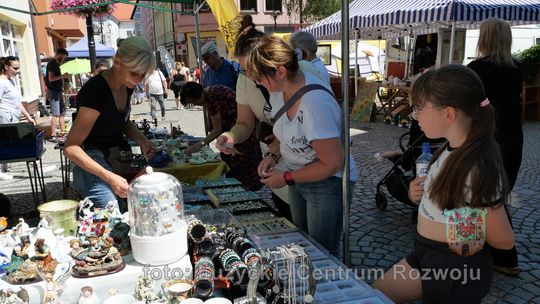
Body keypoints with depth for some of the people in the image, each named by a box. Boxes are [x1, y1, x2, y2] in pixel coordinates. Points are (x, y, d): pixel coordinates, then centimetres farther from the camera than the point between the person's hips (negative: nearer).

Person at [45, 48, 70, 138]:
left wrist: (64, 76, 13)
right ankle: (53, 135, -10)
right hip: (53, 91, -10)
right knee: (55, 114, -12)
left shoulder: (56, 64, 17)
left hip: (58, 92, 10)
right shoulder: (51, 64, -11)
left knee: (62, 113, 13)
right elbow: (51, 78, -20)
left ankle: (63, 131, 20)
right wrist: (63, 76, -19)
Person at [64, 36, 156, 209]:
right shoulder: (96, 91, -25)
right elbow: (71, 148, -24)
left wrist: (141, 140, -4)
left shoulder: (127, 85, -1)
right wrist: (109, 178, -33)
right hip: (93, 167, -8)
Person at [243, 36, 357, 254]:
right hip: (298, 179, 8)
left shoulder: (315, 103, -32)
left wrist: (287, 178, -18)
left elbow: (332, 164, -27)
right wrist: (274, 156, -2)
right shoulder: (283, 88, -5)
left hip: (327, 182, -8)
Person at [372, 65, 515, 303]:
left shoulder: (478, 168, -27)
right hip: (425, 257, 8)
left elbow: (504, 240, -20)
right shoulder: (450, 151, -1)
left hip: (456, 271, -8)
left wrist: (466, 231, -5)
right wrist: (417, 194, -6)